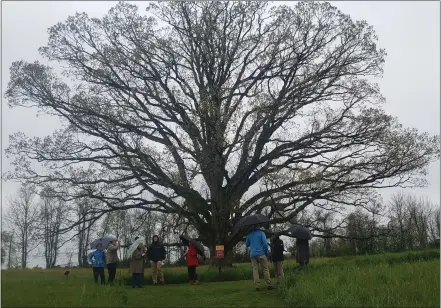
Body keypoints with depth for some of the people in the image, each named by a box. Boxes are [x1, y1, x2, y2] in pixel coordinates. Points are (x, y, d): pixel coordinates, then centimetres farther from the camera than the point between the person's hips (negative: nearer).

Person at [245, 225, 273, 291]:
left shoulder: (249, 234, 10)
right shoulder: (261, 233, -1)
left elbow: (247, 245, 18)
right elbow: (265, 243, -8)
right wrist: (266, 252, 3)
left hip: (253, 255, 3)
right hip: (261, 254, -3)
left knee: (255, 270, 2)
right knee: (265, 269, 3)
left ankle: (257, 286, -3)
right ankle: (269, 285, 0)